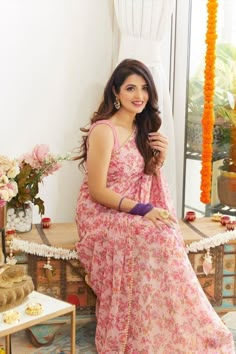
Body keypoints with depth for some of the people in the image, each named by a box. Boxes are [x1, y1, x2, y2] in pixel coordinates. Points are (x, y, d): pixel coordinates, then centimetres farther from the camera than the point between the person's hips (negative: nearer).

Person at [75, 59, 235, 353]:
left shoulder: (142, 128, 9)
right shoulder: (103, 131, -14)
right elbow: (97, 191, -17)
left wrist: (159, 158, -4)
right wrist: (142, 210, -23)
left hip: (132, 213, 6)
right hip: (101, 215, -6)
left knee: (165, 237, -24)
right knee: (158, 239, -29)